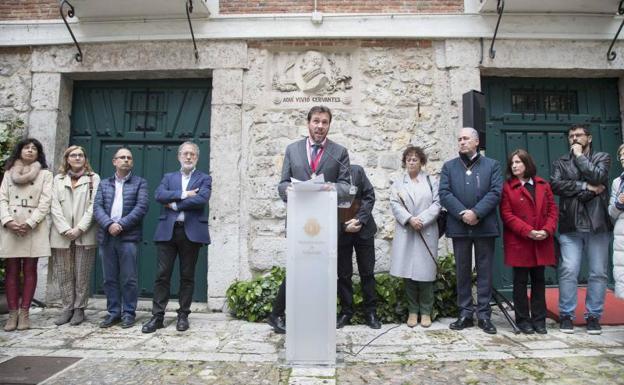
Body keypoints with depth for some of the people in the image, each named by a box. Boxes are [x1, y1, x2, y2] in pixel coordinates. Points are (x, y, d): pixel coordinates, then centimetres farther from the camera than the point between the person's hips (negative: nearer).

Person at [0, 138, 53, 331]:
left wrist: (29, 223, -13)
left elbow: (45, 202, -2)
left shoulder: (45, 174, 7)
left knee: (29, 270, 0)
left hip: (34, 228, -2)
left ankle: (24, 312, 6)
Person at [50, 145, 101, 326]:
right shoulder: (58, 179, 14)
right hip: (62, 235, 3)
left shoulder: (94, 178, 7)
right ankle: (67, 308, 15)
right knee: (64, 274, 6)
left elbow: (93, 206, -2)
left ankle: (79, 309, 9)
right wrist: (65, 229, -8)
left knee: (82, 274, 0)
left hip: (84, 235, -2)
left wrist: (80, 228, -12)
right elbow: (55, 206, 5)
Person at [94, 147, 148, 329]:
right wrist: (109, 224, -13)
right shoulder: (104, 184, 16)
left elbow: (141, 207, -7)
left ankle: (129, 313, 10)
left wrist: (121, 225, -14)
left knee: (129, 278, 0)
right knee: (110, 278, 9)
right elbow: (97, 207, 4)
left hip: (128, 236, -3)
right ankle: (113, 312, 19)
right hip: (107, 236, 4)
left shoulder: (140, 183, 6)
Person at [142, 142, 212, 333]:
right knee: (162, 275, 2)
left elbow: (201, 199, -11)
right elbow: (159, 195, -2)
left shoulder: (204, 178, 8)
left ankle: (183, 315, 16)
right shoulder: (168, 177, 17)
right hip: (168, 231, 2)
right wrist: (183, 194, -12)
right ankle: (157, 316, 10)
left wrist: (174, 204, -8)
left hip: (192, 232, -2)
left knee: (187, 276, 5)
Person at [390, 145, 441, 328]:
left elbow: (436, 203, 0)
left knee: (425, 272, 0)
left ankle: (426, 311, 13)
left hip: (427, 233, -1)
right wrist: (409, 219, -14)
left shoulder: (431, 181, 11)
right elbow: (394, 204, 1)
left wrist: (421, 220, -13)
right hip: (405, 233, 1)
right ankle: (413, 311, 13)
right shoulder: (398, 182, 13)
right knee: (408, 272, 1)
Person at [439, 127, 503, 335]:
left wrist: (476, 213, -16)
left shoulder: (492, 165, 8)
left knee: (485, 271, 4)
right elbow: (444, 193, -1)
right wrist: (462, 213, -14)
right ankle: (465, 314, 16)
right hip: (459, 227, 1)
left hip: (485, 226, -1)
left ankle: (484, 315, 13)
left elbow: (495, 192, -4)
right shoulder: (449, 166, 11)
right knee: (462, 271, 7)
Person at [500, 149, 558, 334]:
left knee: (539, 280, 9)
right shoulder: (507, 187, -1)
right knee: (521, 281, 4)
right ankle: (523, 319, 14)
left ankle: (539, 319, 19)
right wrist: (529, 232, -16)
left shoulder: (543, 185, 10)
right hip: (518, 242, -3)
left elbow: (552, 210, 8)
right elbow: (507, 215, -8)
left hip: (541, 243, 3)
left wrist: (547, 230, -9)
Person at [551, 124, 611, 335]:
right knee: (568, 272, -3)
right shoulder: (560, 162, 14)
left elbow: (598, 177, -10)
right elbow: (555, 185, -4)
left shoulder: (602, 157, 11)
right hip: (570, 225, 0)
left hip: (597, 223, 0)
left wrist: (580, 156, -1)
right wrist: (586, 187, -8)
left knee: (598, 273, 4)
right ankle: (566, 315, 7)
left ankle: (593, 316, 16)